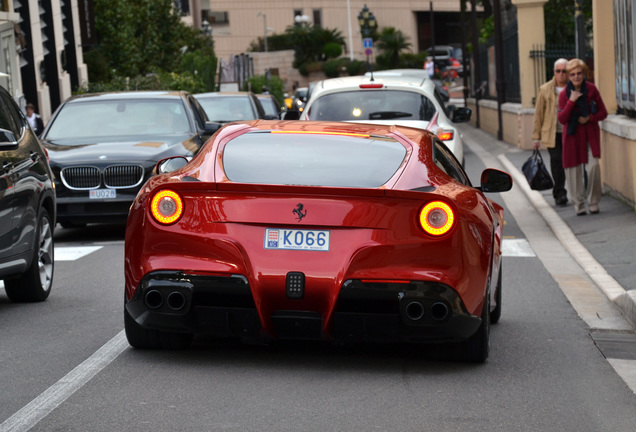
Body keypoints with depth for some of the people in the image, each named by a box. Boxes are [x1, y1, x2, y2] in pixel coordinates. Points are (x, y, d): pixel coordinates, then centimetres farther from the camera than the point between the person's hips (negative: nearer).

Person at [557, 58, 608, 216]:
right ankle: (579, 204, 15)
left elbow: (603, 112, 4)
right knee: (574, 170, 1)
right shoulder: (564, 94, -2)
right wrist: (571, 101, -18)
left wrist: (589, 118, -13)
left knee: (593, 166, -14)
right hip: (573, 135, 0)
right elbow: (562, 119, -10)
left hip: (590, 133, 0)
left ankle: (594, 202, 1)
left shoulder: (591, 89, -1)